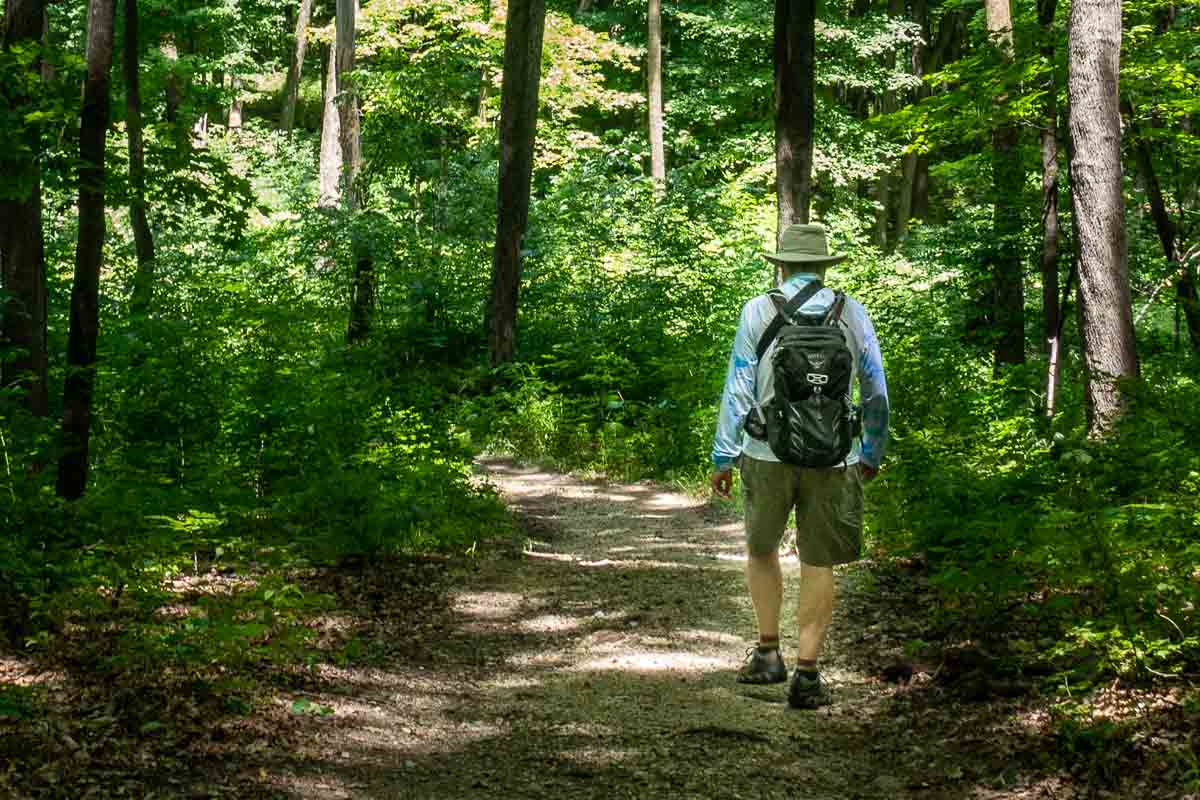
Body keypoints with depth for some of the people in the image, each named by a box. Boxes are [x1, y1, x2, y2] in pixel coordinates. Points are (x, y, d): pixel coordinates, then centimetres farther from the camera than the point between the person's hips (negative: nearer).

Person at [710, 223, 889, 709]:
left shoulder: (758, 311, -1)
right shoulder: (851, 314, 4)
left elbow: (738, 389, -4)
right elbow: (875, 392, 7)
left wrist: (723, 456, 1)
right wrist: (873, 452, 19)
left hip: (769, 453, 0)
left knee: (761, 547, 21)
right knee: (818, 563, 6)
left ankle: (768, 654, 20)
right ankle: (807, 675, 2)